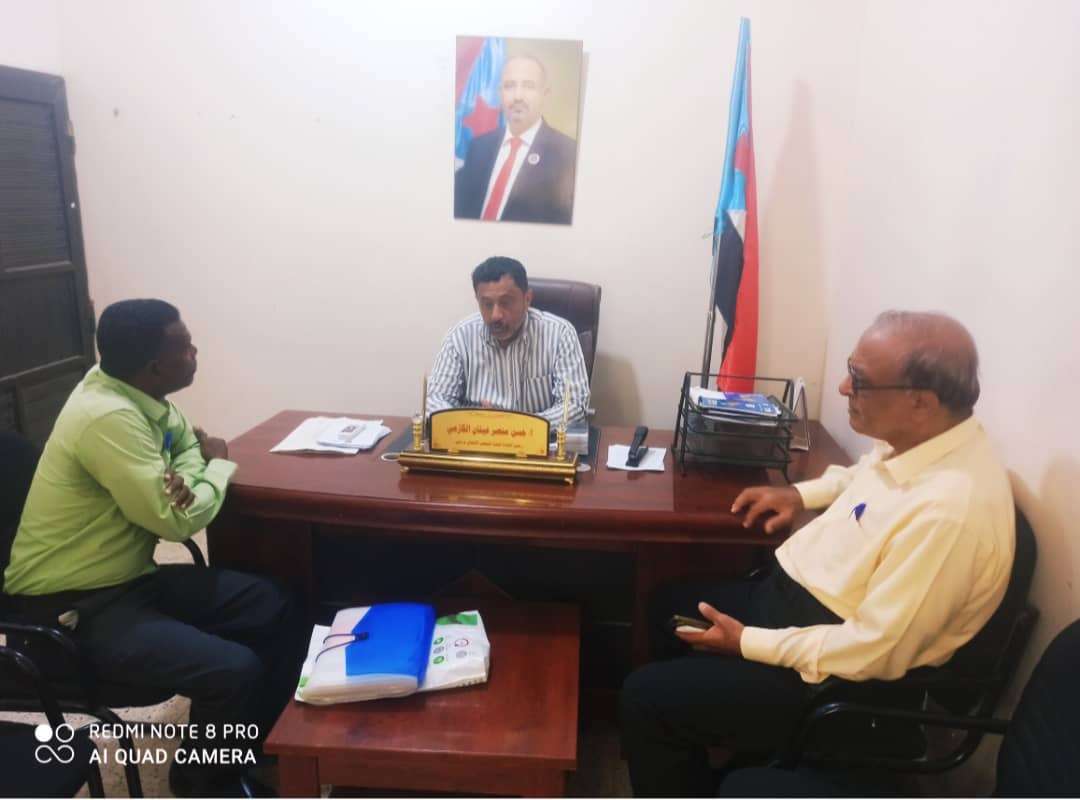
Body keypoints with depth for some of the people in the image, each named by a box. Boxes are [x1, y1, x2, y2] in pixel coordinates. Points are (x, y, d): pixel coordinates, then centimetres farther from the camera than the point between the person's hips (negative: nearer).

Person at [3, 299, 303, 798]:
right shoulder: (109, 418, -27)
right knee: (234, 671, -25)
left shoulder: (135, 392, 1)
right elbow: (175, 520, -25)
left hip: (127, 579, 9)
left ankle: (246, 756, 19)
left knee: (276, 611, 2)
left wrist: (185, 477, -7)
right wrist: (219, 466, -6)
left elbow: (187, 442, 17)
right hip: (72, 607, -9)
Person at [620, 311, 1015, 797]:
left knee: (645, 697, -10)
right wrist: (800, 494, 7)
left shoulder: (949, 510, -33)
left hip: (833, 674, -9)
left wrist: (748, 643, -19)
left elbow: (874, 652, -28)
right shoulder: (918, 438, -5)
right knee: (667, 611, 20)